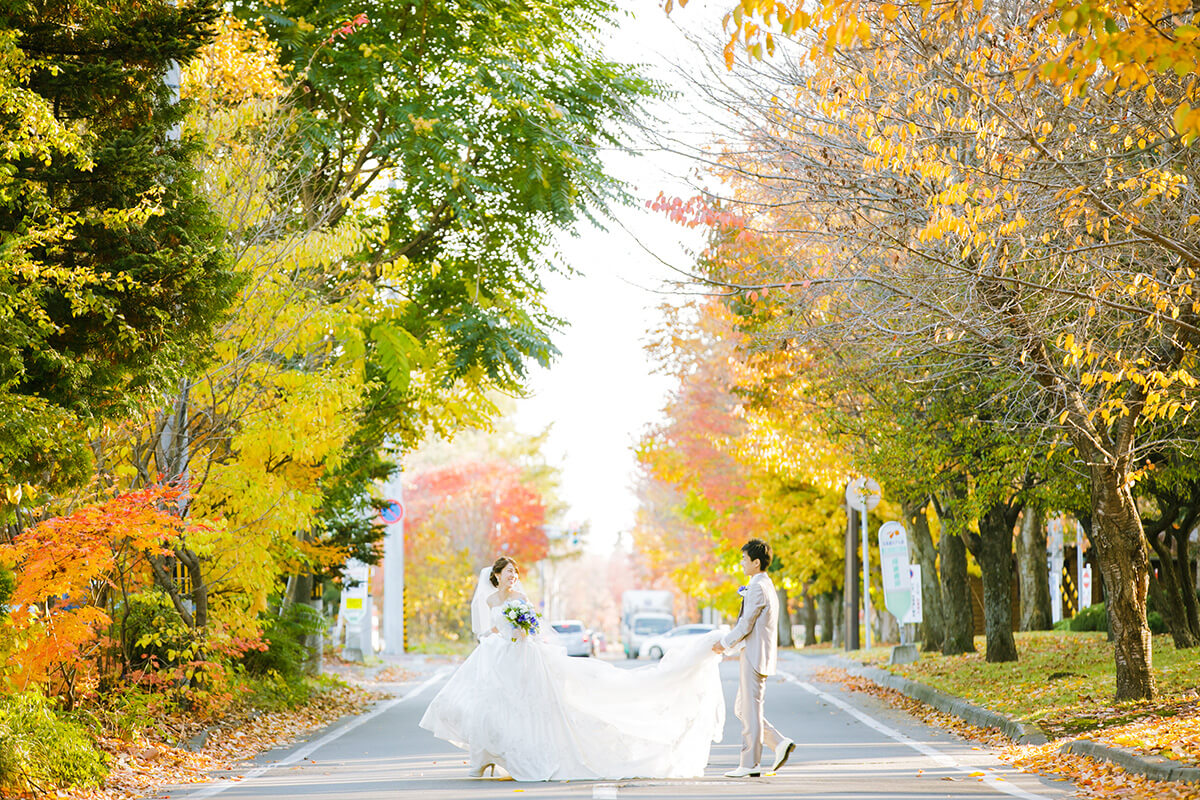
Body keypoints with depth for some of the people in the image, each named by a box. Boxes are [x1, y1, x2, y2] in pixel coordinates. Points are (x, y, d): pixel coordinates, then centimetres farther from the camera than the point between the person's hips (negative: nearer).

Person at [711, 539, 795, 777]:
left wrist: (725, 644, -6)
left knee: (750, 711, -5)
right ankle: (780, 743, 8)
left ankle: (750, 764, -1)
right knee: (742, 709, 13)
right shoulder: (768, 586, 17)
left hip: (753, 656, -10)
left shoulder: (757, 588, -15)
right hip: (760, 656, 10)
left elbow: (746, 625, -17)